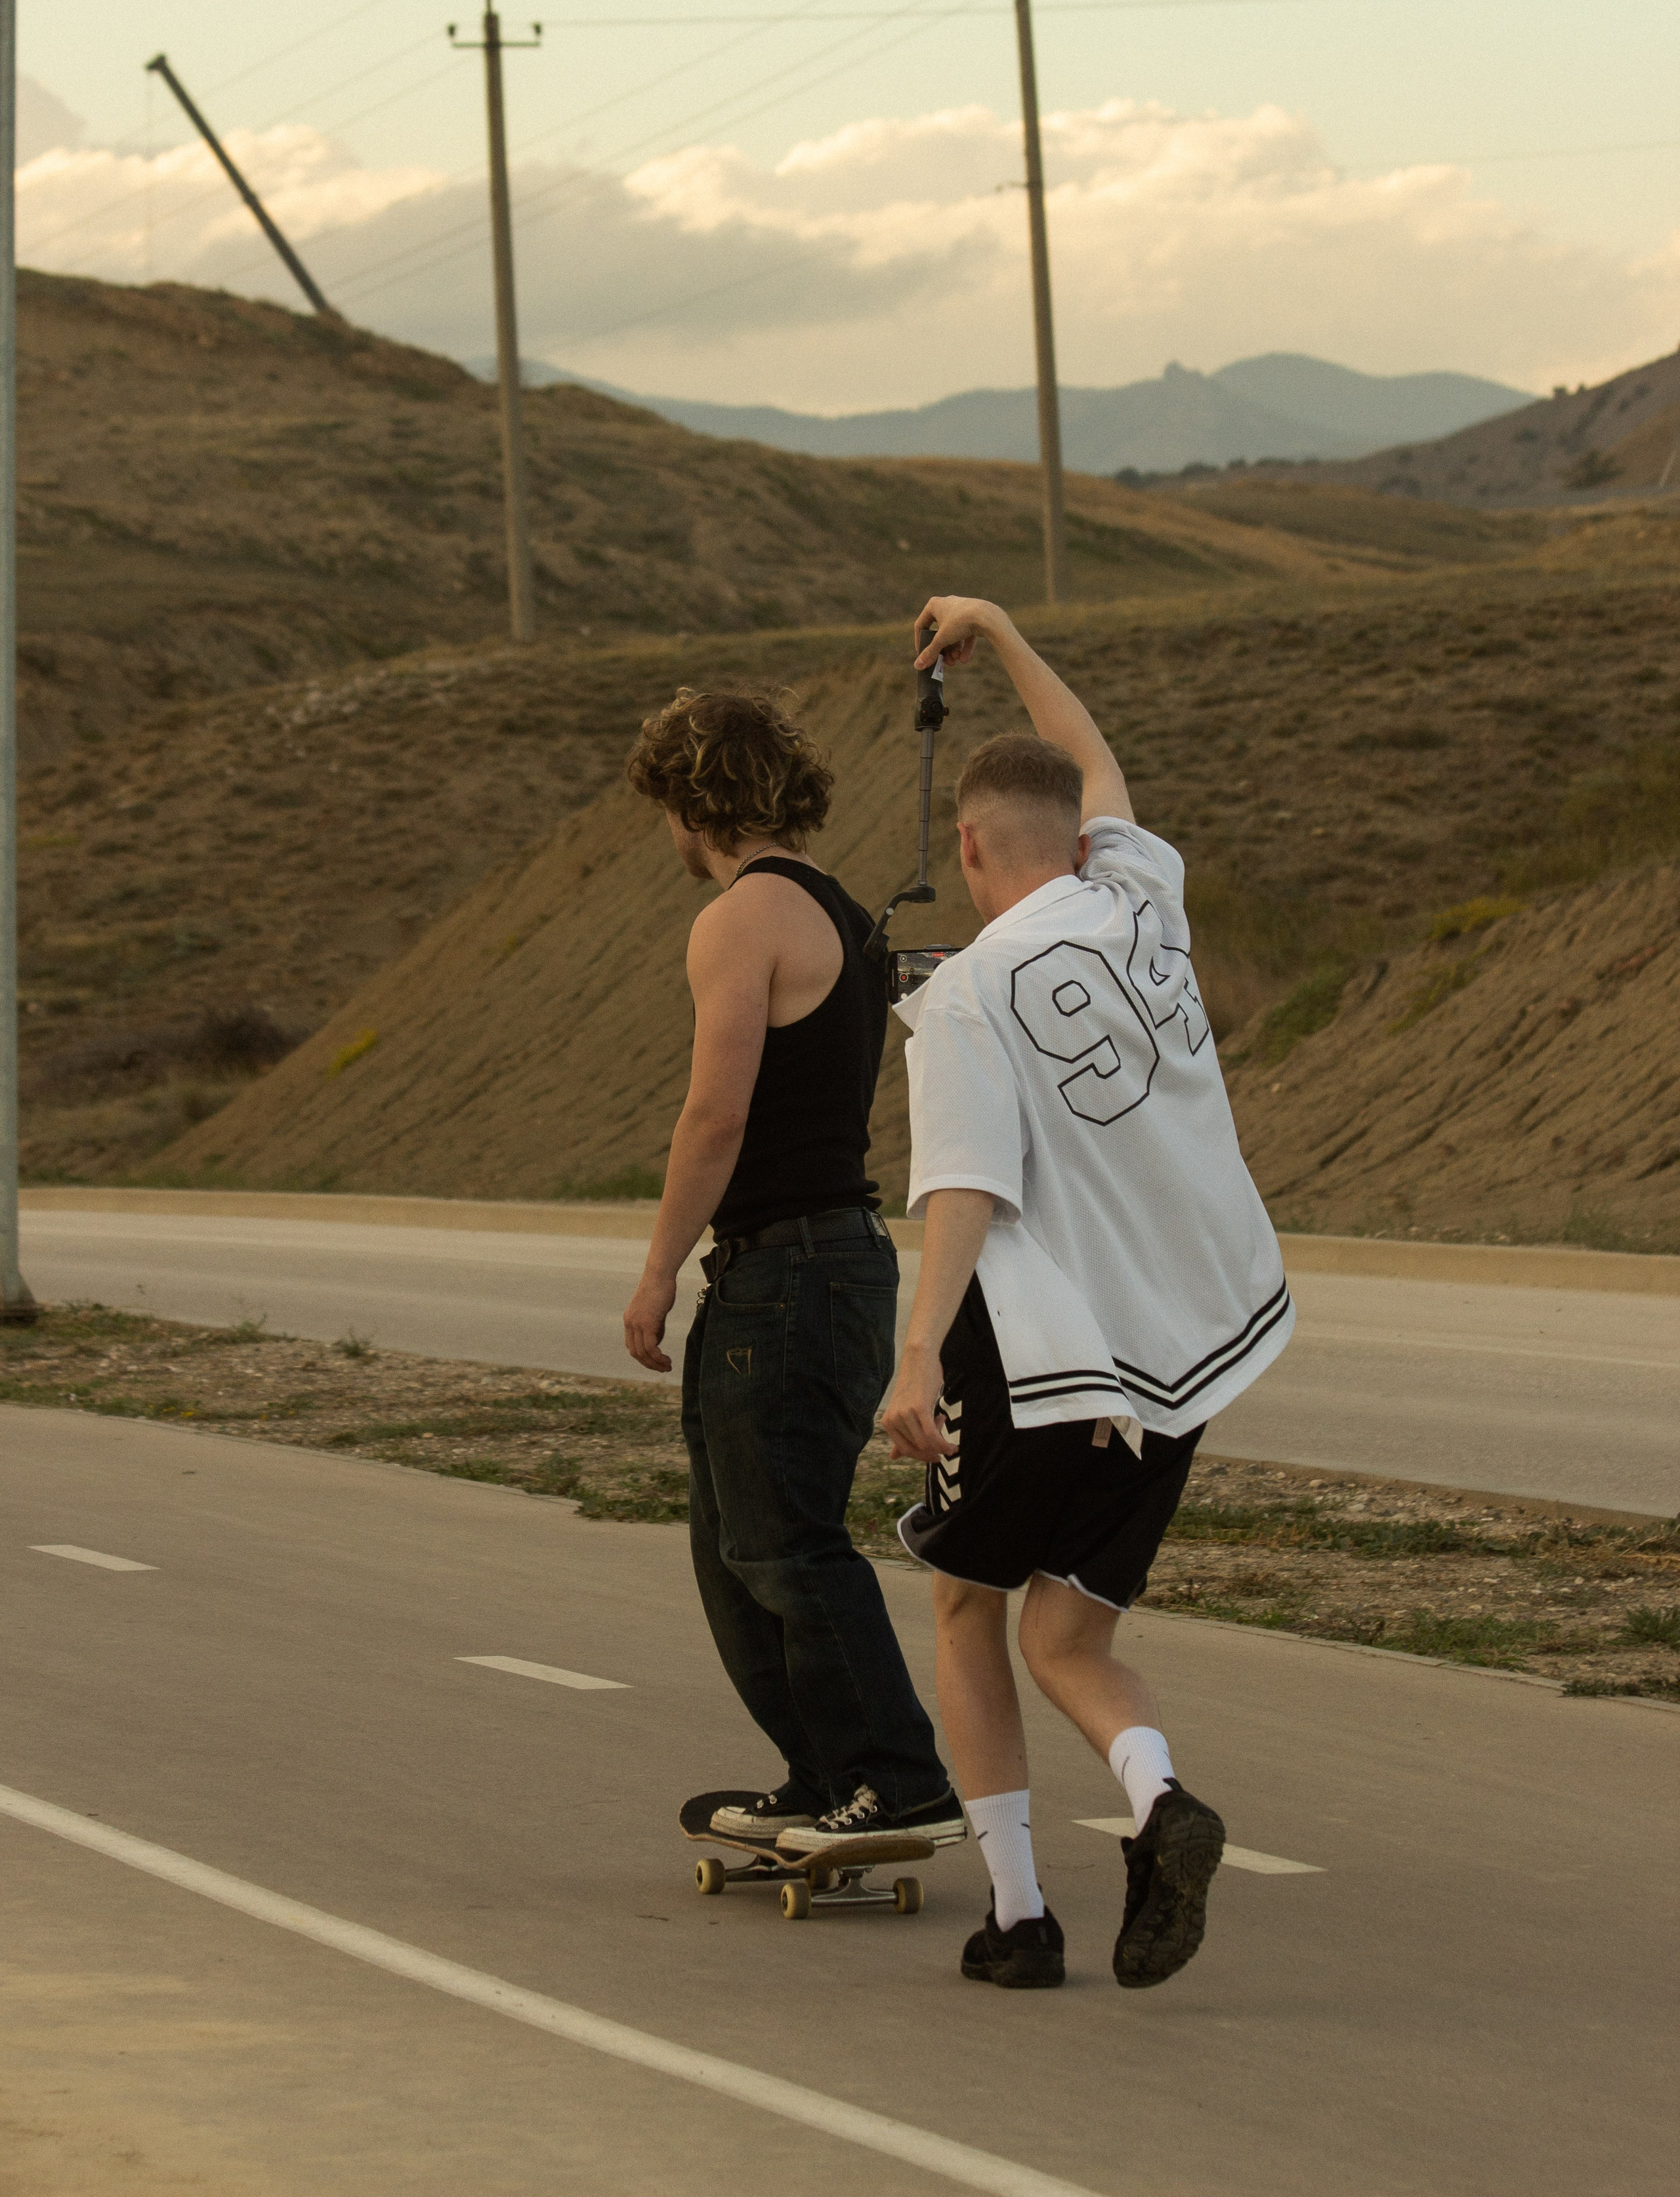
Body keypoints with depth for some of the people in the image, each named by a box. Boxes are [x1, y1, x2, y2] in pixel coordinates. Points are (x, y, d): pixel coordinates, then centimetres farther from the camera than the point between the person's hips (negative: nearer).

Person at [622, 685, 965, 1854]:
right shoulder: (842, 918, 17)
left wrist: (659, 1271, -12)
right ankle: (825, 1781, 18)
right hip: (842, 1247, 10)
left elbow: (716, 1115, -19)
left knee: (788, 1547, -9)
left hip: (785, 1266, -10)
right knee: (735, 1548, 15)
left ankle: (908, 1784, -11)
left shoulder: (743, 921, -13)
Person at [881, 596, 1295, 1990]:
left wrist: (920, 1357, -30)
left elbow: (968, 1192, -22)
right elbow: (1099, 770, 25)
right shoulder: (1139, 904, 4)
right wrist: (1000, 637, 35)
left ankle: (1018, 1910, 11)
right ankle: (1157, 1797, -21)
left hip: (1036, 1349, -5)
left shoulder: (967, 998, -10)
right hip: (1180, 1348, 5)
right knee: (1069, 1640, 11)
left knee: (969, 1605, 17)